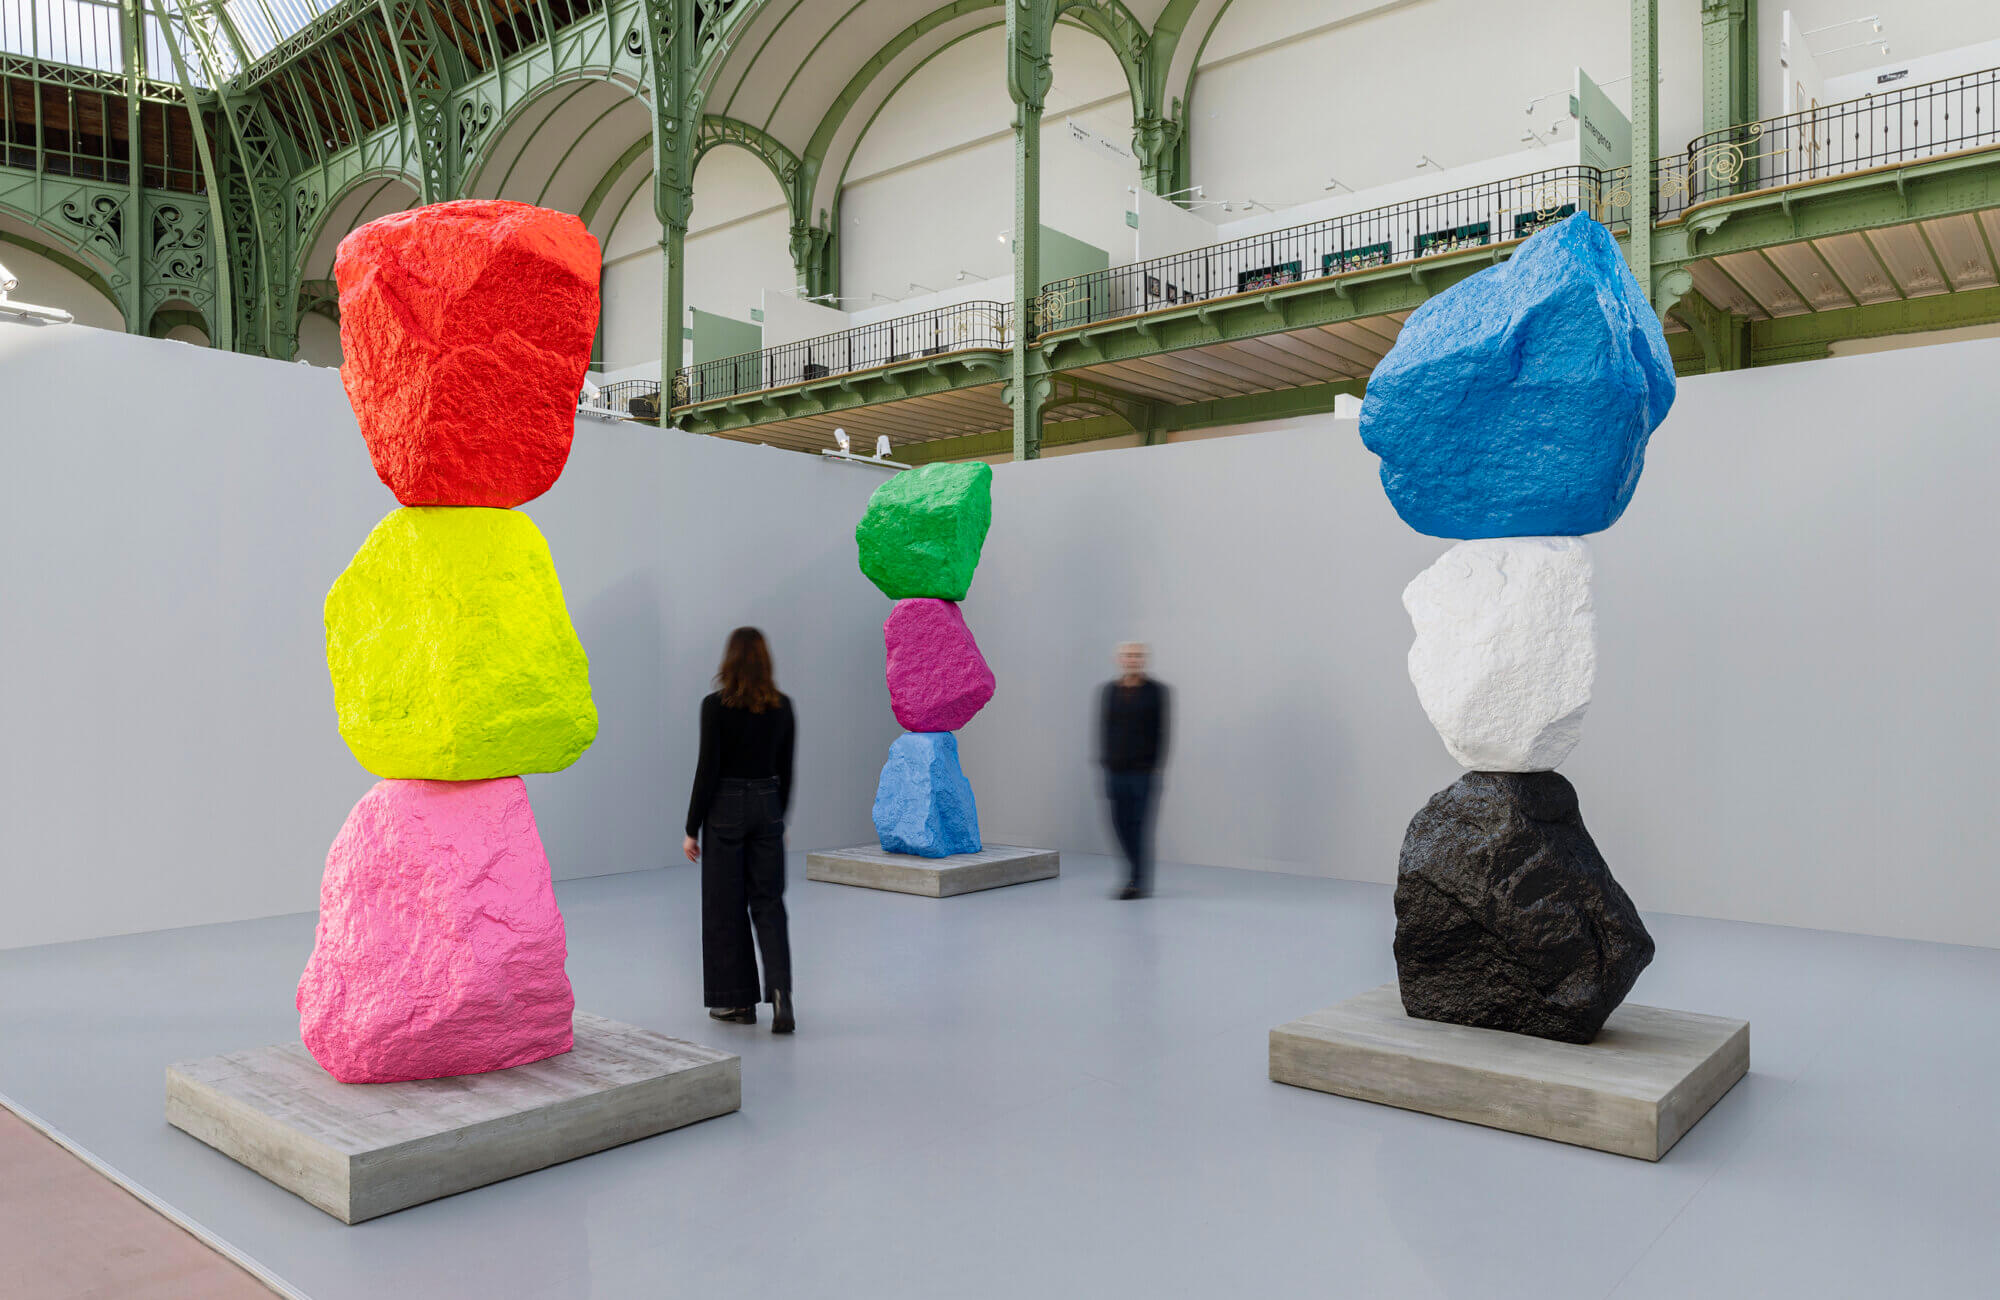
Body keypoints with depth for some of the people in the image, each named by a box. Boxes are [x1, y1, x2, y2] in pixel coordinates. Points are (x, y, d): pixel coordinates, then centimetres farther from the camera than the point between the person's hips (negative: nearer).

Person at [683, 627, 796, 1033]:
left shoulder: (716, 705, -12)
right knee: (769, 902, 10)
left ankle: (738, 1001, 17)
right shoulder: (782, 706, 1)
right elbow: (785, 770, 7)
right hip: (767, 806, 4)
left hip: (726, 809, -4)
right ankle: (779, 988, -9)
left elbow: (707, 770, -12)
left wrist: (692, 829, -5)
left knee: (726, 907, 8)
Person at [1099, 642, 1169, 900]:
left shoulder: (1155, 691, -1)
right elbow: (1103, 728, 13)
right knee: (1121, 823, 6)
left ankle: (1138, 881, 5)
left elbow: (1162, 731, -3)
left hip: (1144, 771, -4)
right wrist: (1104, 761, 8)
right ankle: (1141, 873, 24)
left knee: (1140, 825, -4)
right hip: (1116, 771, 4)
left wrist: (1157, 766, -8)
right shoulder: (1110, 691, 10)